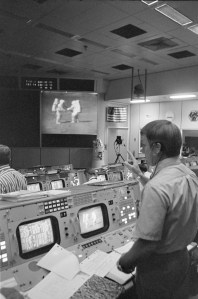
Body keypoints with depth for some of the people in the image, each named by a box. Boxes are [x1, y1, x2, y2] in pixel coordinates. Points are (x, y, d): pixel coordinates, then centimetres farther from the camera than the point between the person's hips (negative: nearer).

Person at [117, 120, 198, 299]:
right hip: (182, 257, 7)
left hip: (158, 265, -7)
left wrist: (125, 262, -12)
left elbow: (148, 243, -29)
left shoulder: (156, 187, -32)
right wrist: (140, 175, 15)